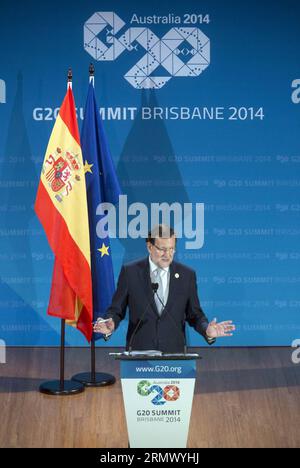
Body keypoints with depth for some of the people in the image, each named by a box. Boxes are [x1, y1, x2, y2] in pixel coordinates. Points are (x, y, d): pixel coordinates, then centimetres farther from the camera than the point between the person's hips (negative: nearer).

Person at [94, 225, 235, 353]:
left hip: (174, 352, 1)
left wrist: (207, 330, -11)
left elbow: (194, 314, 8)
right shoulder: (130, 272, -1)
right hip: (139, 352, -1)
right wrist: (110, 325, -17)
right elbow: (116, 310, 3)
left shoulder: (187, 275, 3)